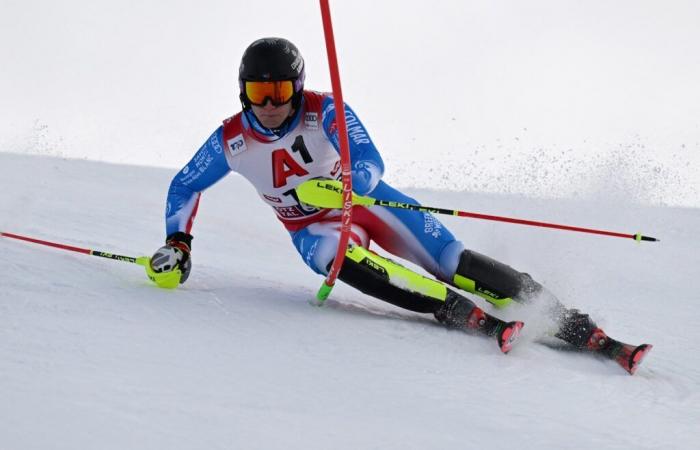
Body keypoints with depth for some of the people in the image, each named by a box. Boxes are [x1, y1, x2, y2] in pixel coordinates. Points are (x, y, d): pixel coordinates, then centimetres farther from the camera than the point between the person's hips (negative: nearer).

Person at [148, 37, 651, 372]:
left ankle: (579, 328, -22)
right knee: (343, 258, -36)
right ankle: (473, 318, -43)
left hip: (364, 198, -1)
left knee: (450, 259, -20)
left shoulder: (324, 112, -22)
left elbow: (371, 165, -28)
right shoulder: (231, 141, -14)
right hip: (314, 228, 2)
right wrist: (177, 243, -9)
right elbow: (184, 187, 3)